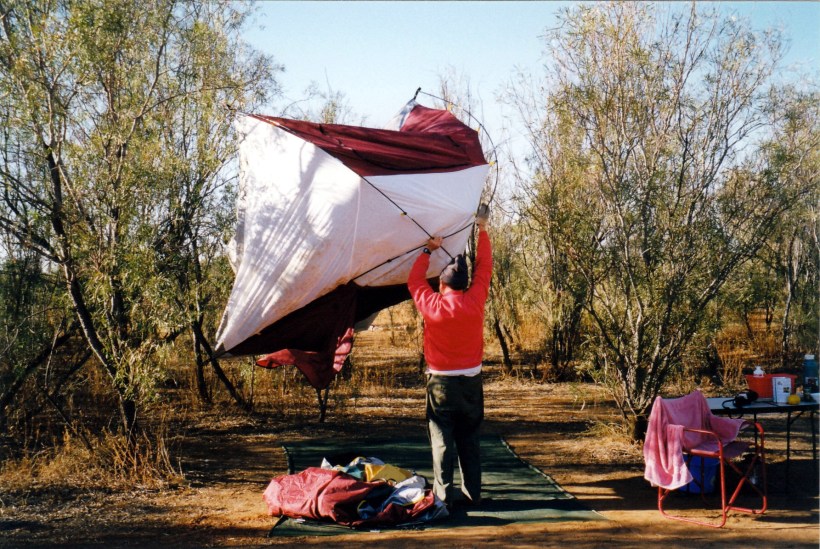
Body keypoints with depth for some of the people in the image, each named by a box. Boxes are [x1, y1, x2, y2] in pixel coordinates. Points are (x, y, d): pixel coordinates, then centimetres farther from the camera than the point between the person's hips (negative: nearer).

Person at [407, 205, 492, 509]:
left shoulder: (433, 306, -13)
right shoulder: (475, 301, -8)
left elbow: (415, 281, 6)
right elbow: (484, 268, 7)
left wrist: (428, 251, 14)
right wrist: (482, 231, 17)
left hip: (441, 382, -3)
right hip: (472, 381, 3)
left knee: (442, 439, 2)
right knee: (470, 439, 11)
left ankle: (444, 494, 0)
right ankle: (472, 493, 15)